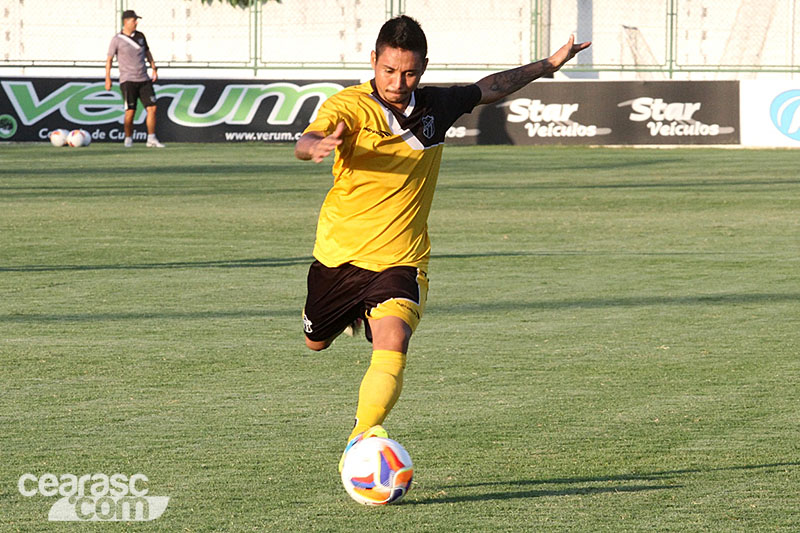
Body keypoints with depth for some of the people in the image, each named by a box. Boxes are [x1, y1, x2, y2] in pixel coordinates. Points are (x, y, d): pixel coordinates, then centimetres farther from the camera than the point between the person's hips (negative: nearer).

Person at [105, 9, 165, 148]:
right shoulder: (117, 40, -4)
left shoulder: (140, 36, 11)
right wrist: (108, 78, -7)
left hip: (144, 79, 5)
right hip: (127, 80, -5)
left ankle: (151, 139, 1)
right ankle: (128, 139, 7)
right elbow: (109, 59, -1)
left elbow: (147, 52, 23)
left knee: (152, 108, -4)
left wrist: (154, 68, 17)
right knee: (130, 111, -10)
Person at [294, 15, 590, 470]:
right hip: (340, 253, 0)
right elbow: (305, 143, -36)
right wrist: (318, 146, -61)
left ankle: (363, 439, -31)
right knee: (317, 342, 23)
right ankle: (355, 314, 57)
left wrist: (550, 64, 25)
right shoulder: (350, 106, -16)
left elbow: (489, 89, 19)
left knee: (393, 347, -26)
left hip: (401, 261, 0)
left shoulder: (436, 106, -2)